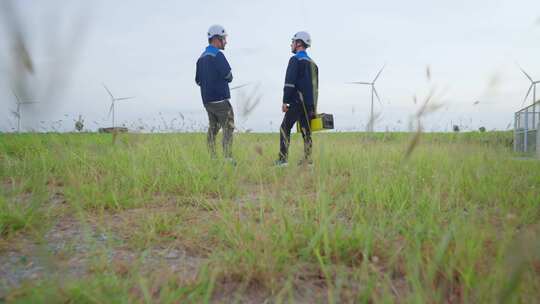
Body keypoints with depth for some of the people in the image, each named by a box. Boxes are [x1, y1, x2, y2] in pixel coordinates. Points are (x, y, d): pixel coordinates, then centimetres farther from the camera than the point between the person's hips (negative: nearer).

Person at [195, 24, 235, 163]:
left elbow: (198, 81, 17)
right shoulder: (217, 55, -13)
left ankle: (212, 158, 14)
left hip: (207, 100, 8)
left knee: (213, 129, 13)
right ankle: (228, 158, -6)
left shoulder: (201, 57, 13)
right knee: (228, 128, -3)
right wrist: (227, 78, 8)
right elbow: (229, 76, -13)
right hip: (220, 99, -8)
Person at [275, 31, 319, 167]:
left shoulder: (295, 60, -6)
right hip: (310, 104, 8)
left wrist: (285, 101, -13)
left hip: (297, 102, -8)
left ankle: (283, 159, -6)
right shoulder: (312, 63, 19)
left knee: (285, 128, -2)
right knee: (306, 131, 9)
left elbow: (290, 83, -15)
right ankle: (308, 160, 7)